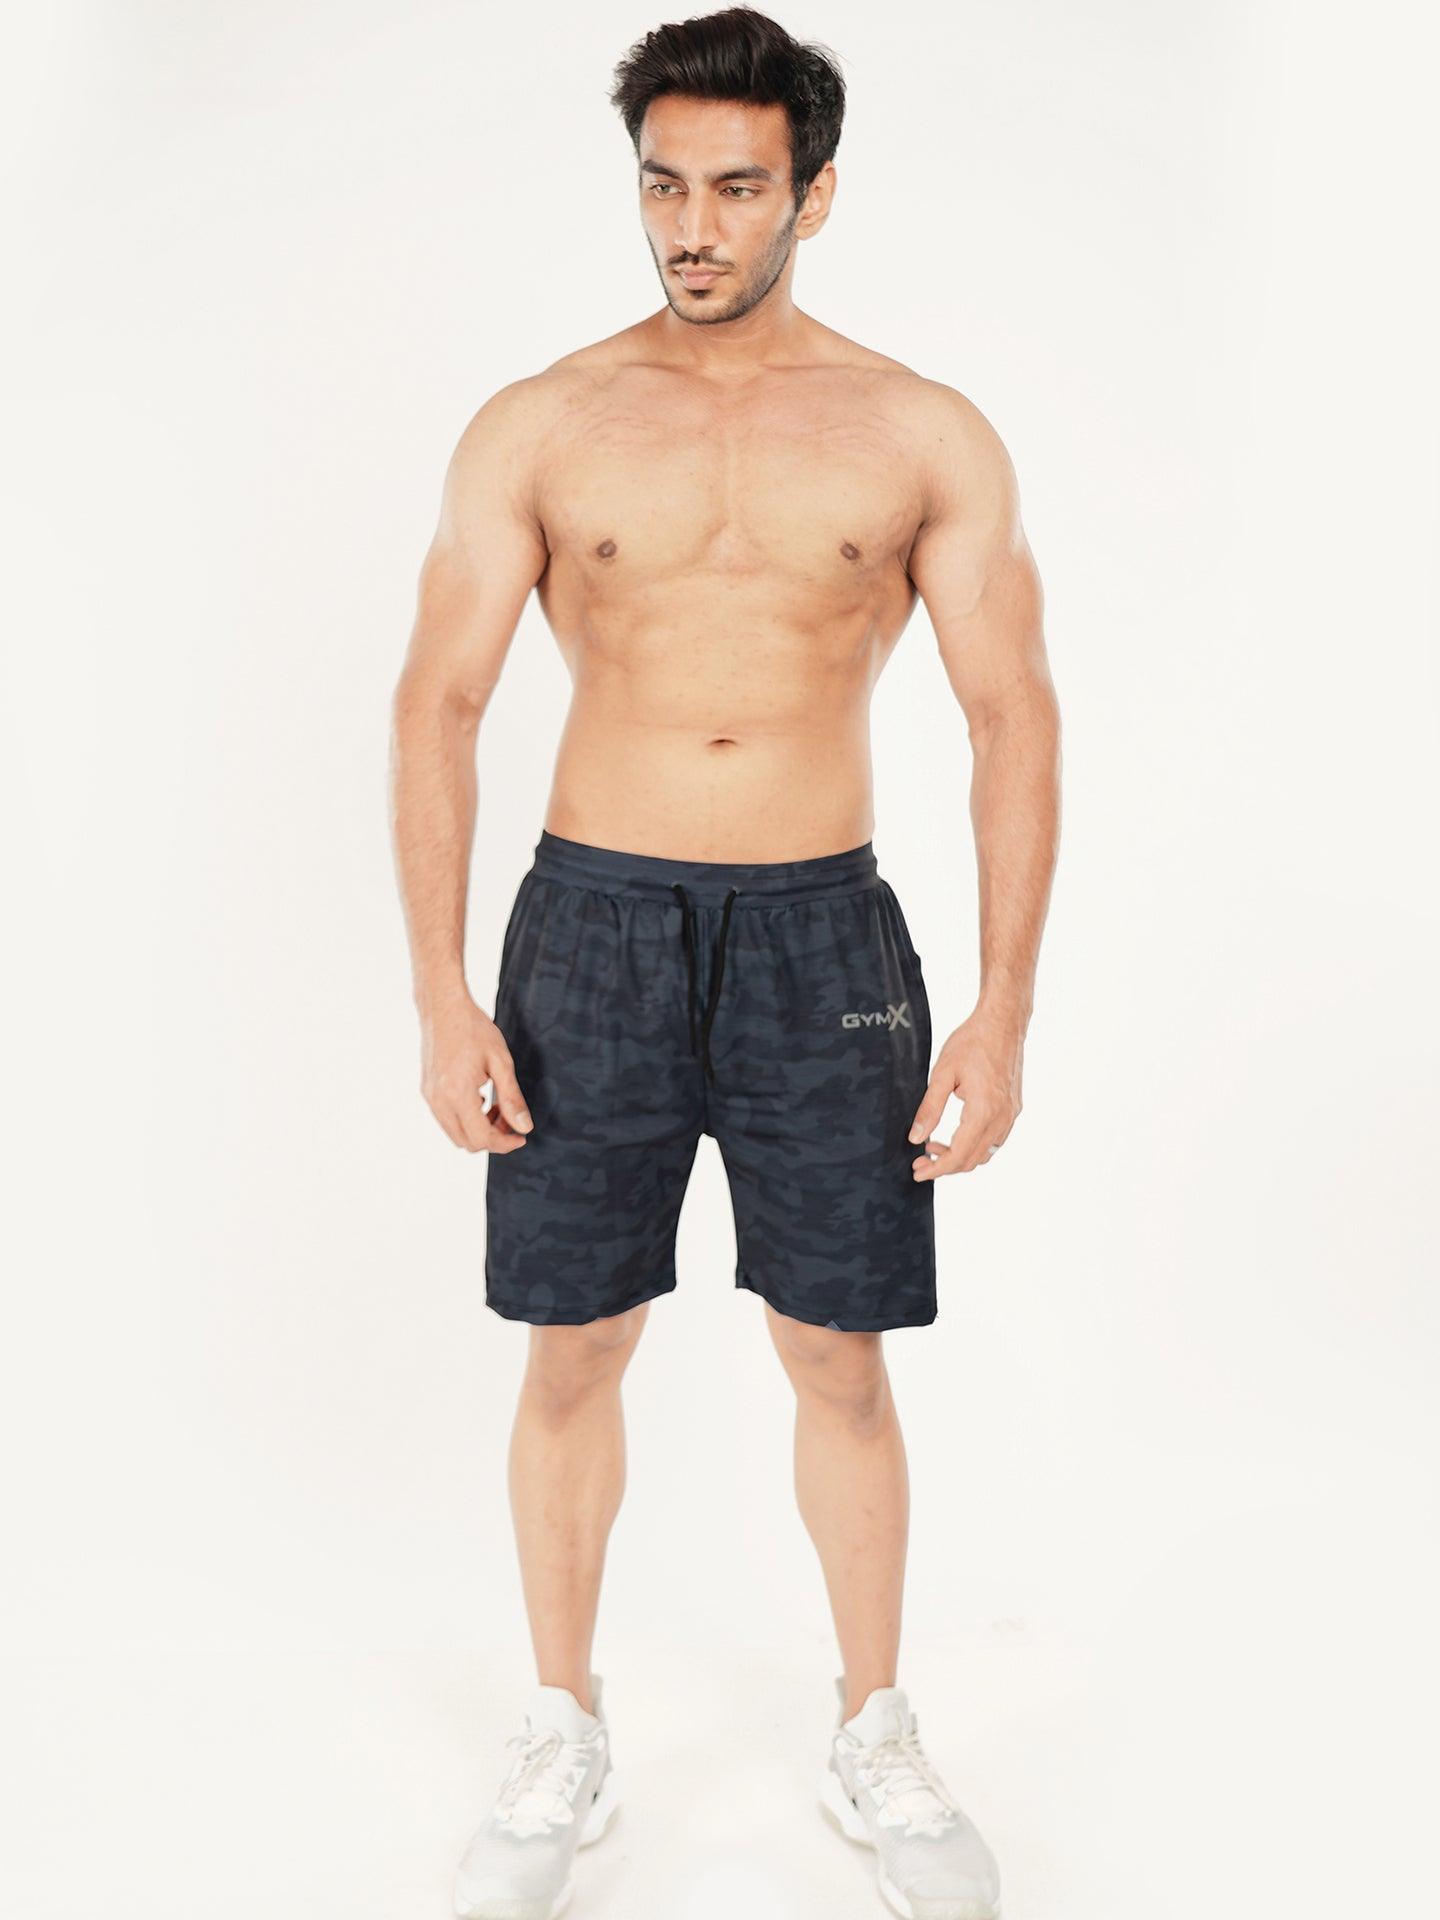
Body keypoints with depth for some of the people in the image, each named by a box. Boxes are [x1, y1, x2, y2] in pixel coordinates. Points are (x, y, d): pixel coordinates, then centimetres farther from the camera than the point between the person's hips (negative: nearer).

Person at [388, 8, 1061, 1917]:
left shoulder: (927, 436, 1)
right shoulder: (536, 429, 2)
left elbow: (1016, 715, 0)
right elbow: (439, 706, 0)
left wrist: (1005, 1009, -7)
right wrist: (442, 995, -7)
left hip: (822, 934, 0)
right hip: (594, 923, 1)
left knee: (840, 1360, 8)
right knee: (574, 1350, 8)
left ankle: (876, 1739, 30)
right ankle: (564, 1742, 29)